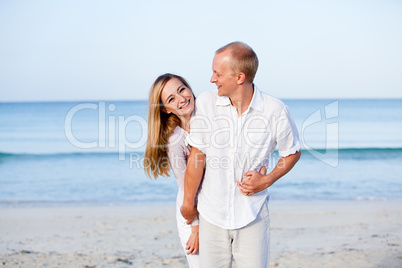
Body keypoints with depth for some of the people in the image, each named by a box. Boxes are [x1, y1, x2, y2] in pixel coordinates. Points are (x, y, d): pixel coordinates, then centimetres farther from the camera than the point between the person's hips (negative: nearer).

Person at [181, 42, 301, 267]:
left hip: (252, 215, -1)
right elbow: (197, 155, -3)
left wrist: (267, 180, -9)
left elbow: (293, 152, 5)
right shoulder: (206, 102, -8)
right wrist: (188, 202, 5)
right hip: (212, 215, 1)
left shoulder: (275, 110, -11)